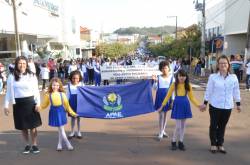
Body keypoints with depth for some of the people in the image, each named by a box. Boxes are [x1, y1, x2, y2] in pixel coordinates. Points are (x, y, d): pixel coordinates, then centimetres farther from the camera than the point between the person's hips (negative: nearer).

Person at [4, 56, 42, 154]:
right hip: (18, 103, 2)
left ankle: (34, 145, 19)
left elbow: (36, 91, 0)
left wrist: (38, 103, -8)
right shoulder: (12, 77, 1)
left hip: (30, 102, -1)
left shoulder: (32, 76, -1)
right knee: (23, 126, 11)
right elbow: (8, 92, 5)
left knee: (33, 125, 4)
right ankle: (27, 145, 27)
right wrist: (6, 105, 1)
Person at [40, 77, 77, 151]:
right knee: (61, 129, 2)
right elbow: (44, 105, 7)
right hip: (54, 112, 0)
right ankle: (68, 144, 11)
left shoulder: (62, 94, -5)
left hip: (61, 112, 1)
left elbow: (66, 104, 0)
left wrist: (72, 113, 0)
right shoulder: (48, 95, -4)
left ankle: (60, 144, 28)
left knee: (60, 129, 11)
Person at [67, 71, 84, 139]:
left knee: (79, 117, 10)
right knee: (72, 117, 12)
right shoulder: (69, 85, -3)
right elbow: (67, 95, 2)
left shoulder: (82, 85, -5)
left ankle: (78, 132, 24)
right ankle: (72, 132, 25)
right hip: (72, 104, 1)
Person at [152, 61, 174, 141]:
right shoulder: (159, 77, 0)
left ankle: (163, 131, 27)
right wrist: (155, 81, -16)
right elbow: (155, 88, 0)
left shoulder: (171, 77, 2)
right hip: (160, 97, -2)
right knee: (161, 114, -5)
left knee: (165, 114, 13)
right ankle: (160, 133, 3)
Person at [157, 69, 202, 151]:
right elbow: (168, 96, -1)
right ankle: (173, 142, 16)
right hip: (177, 105, -3)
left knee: (183, 125, 10)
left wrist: (198, 105, -4)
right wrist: (162, 106, -3)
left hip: (185, 105, 3)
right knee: (178, 126, -4)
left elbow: (192, 97, 7)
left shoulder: (188, 85, 0)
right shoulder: (174, 85, -5)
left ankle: (181, 143, 24)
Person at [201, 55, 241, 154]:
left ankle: (220, 144, 27)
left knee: (222, 126, 12)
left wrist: (238, 104, 11)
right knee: (214, 125, 8)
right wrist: (205, 103, 0)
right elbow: (208, 91, -2)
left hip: (227, 106, 2)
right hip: (215, 105, -2)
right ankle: (213, 144, 24)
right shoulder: (213, 77, -6)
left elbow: (236, 91, 8)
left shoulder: (233, 77, 0)